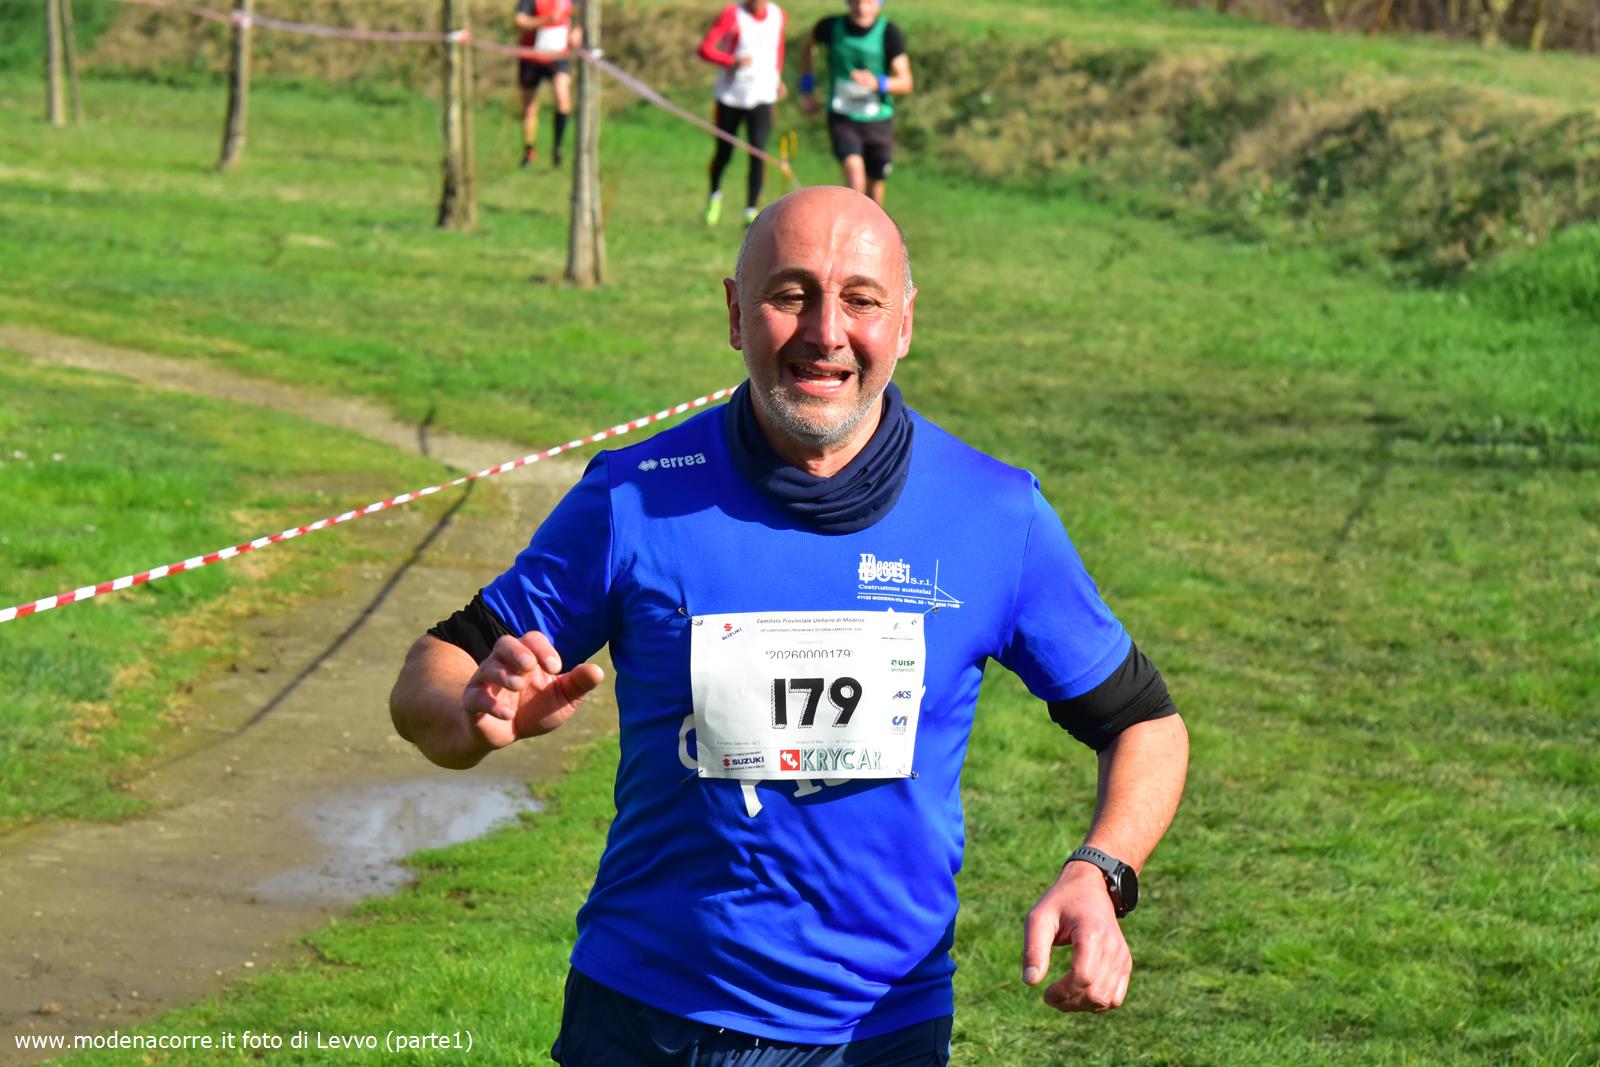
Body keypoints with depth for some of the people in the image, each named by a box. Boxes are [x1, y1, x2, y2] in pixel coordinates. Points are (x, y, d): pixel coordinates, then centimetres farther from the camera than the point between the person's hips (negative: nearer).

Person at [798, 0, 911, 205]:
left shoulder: (889, 33, -12)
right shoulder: (831, 27, -8)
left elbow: (905, 82, -14)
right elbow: (808, 47, 17)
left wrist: (877, 83, -34)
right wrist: (806, 90, 12)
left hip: (878, 119, 1)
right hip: (842, 119, -1)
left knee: (875, 188, 10)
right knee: (854, 169, -25)